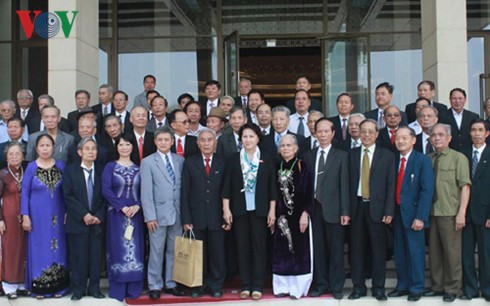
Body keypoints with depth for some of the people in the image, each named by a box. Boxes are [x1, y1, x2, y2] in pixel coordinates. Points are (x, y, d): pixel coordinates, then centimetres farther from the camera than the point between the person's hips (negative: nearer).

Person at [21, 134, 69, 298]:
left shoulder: (60, 165, 2)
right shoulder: (31, 167, -4)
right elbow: (25, 192, -3)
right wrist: (25, 216, -9)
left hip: (57, 215, 2)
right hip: (38, 215, -2)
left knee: (57, 248, 7)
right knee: (39, 248, 4)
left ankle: (58, 286, 16)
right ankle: (39, 287, 12)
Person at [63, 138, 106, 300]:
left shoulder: (102, 171, 7)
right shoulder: (70, 170, 1)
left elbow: (104, 197, 6)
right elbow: (67, 196, -5)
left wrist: (99, 216, -6)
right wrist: (84, 215, -12)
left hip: (97, 221, 2)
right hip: (77, 222, -2)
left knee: (96, 256, 3)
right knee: (78, 256, 0)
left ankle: (94, 288, 13)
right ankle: (78, 289, 11)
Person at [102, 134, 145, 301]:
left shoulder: (138, 168, 9)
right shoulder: (110, 167, 2)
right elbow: (106, 190, -8)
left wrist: (137, 206, -13)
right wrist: (122, 207, -15)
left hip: (135, 213, 2)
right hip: (116, 214, -2)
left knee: (135, 250, 3)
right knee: (118, 249, -1)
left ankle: (133, 289, 12)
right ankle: (117, 291, 6)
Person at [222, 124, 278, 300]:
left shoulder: (267, 160, 3)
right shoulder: (233, 160, 4)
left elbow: (272, 188, 3)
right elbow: (227, 187, 3)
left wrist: (272, 211, -2)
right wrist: (226, 209, -3)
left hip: (259, 209, -1)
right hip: (239, 209, 1)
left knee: (259, 246, 2)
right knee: (242, 247, 5)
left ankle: (258, 286, 8)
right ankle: (245, 285, 12)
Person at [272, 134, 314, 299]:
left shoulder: (302, 167, -4)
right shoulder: (277, 168, 9)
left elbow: (309, 192, -8)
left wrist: (305, 214, -14)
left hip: (298, 215, -4)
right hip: (281, 216, 4)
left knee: (299, 250, 0)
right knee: (281, 251, 6)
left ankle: (298, 287, 8)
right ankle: (283, 286, 14)